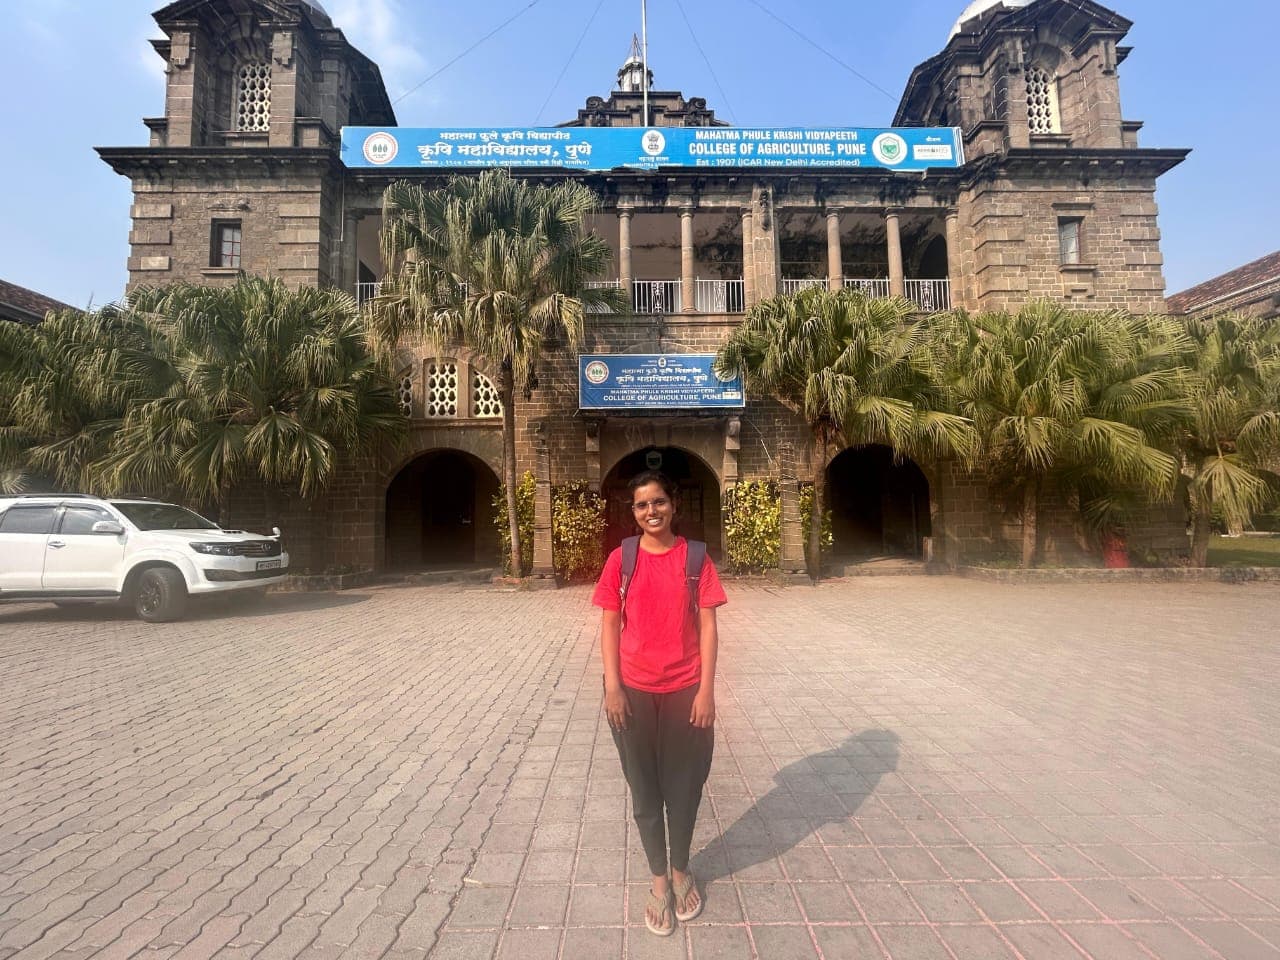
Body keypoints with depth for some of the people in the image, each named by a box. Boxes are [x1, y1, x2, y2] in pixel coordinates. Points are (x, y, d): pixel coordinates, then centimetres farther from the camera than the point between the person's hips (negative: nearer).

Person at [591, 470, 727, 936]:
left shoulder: (695, 557, -5)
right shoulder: (620, 559, -4)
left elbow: (707, 625, -5)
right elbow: (610, 624, -2)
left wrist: (707, 689, -8)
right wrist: (612, 686, -7)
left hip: (685, 691, 0)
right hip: (634, 691, 1)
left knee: (683, 786, 15)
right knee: (645, 789, 14)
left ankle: (681, 871, 40)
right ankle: (659, 880, 35)